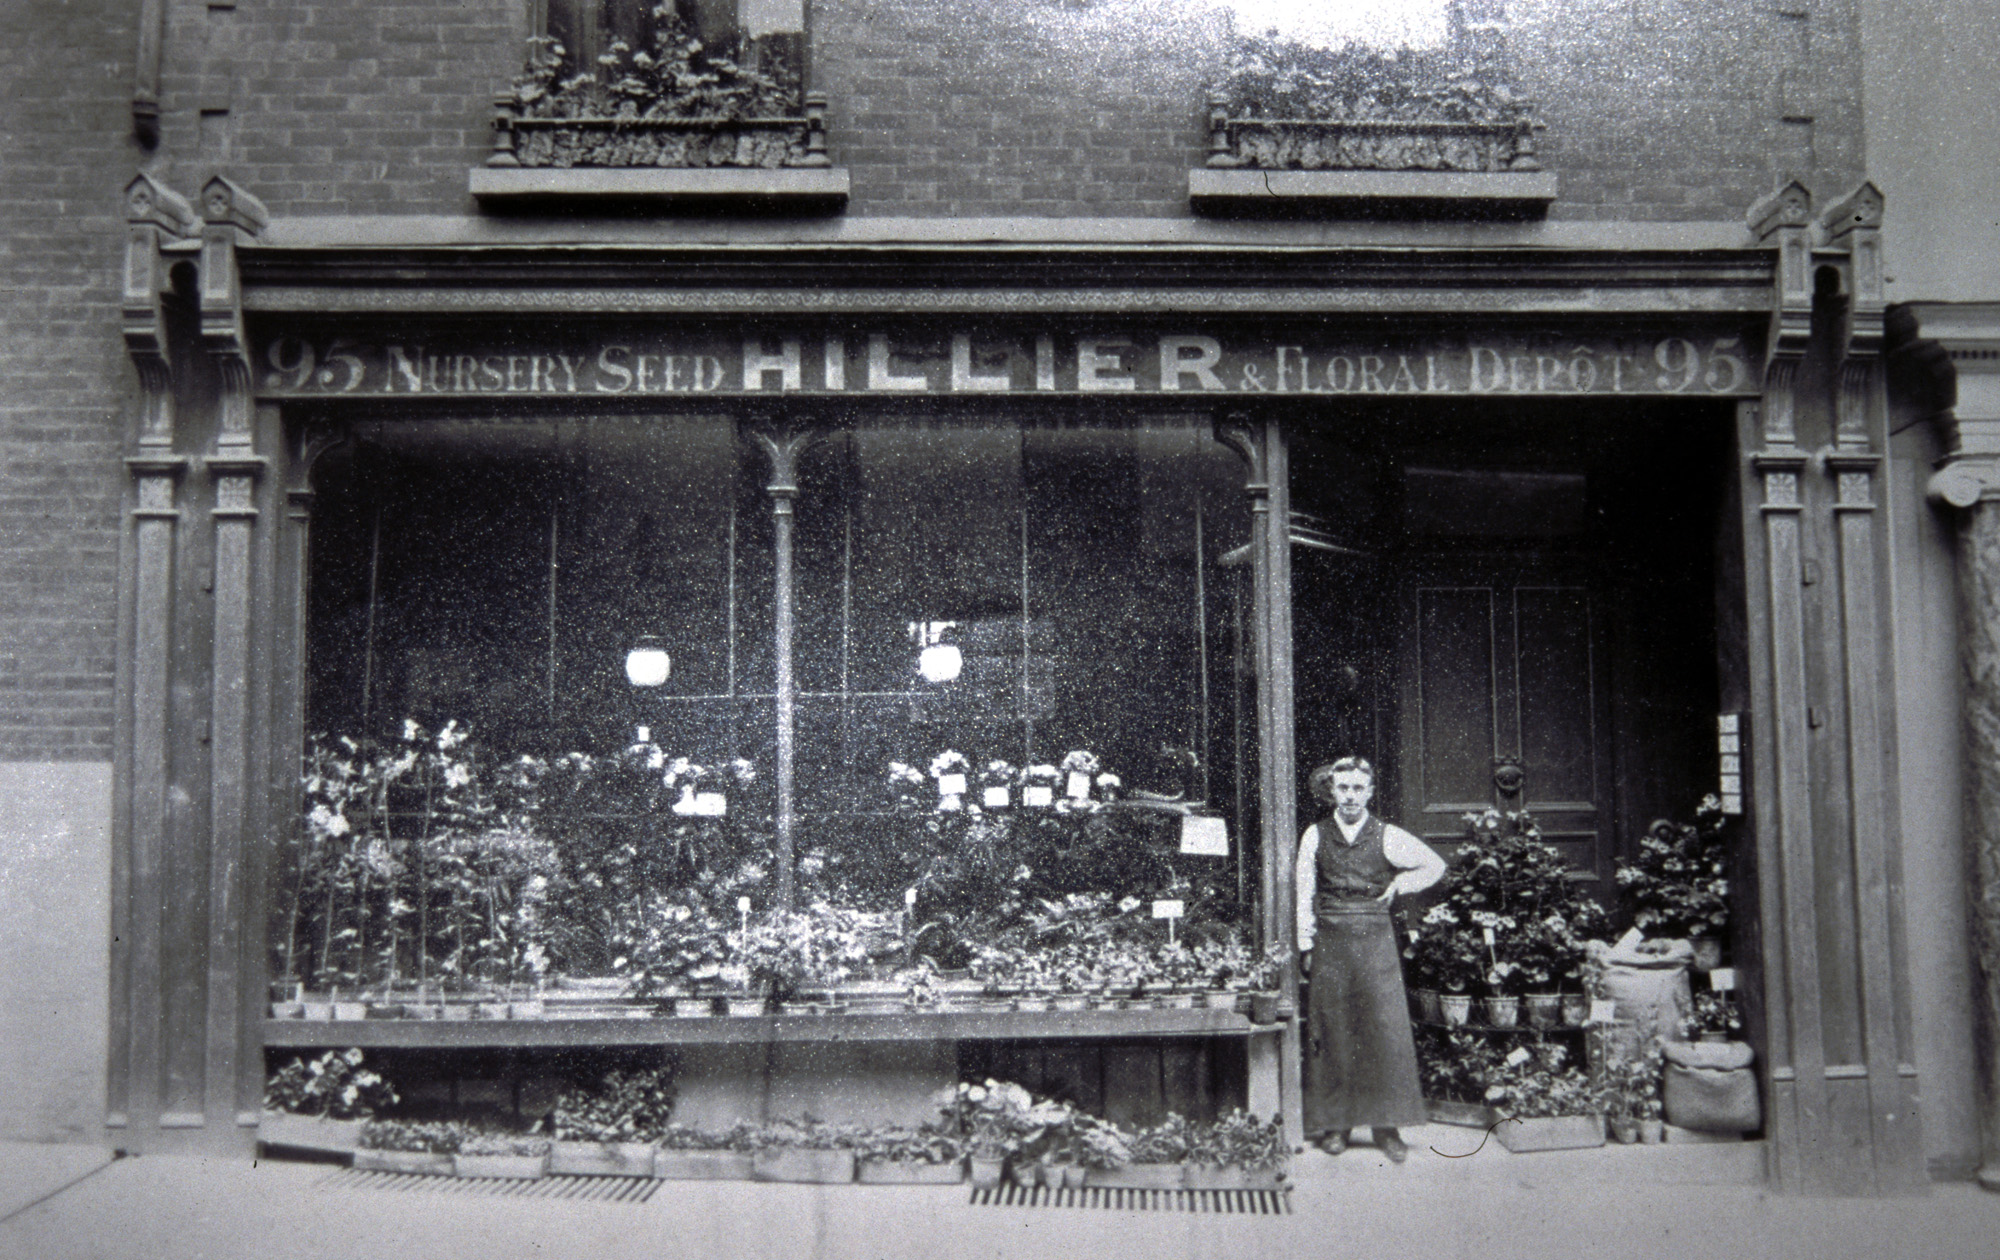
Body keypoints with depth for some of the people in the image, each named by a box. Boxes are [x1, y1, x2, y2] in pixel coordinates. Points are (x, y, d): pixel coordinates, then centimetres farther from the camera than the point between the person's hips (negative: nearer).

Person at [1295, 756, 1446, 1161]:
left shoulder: (1387, 837, 2)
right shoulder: (1316, 836, 3)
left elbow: (1435, 866, 15)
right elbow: (1304, 893, 6)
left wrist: (1398, 886, 7)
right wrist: (1306, 944, 2)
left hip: (1376, 942, 0)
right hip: (1330, 943, 0)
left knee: (1385, 1029, -4)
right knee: (1332, 1032, 1)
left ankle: (1387, 1127, 4)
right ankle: (1334, 1124, 10)